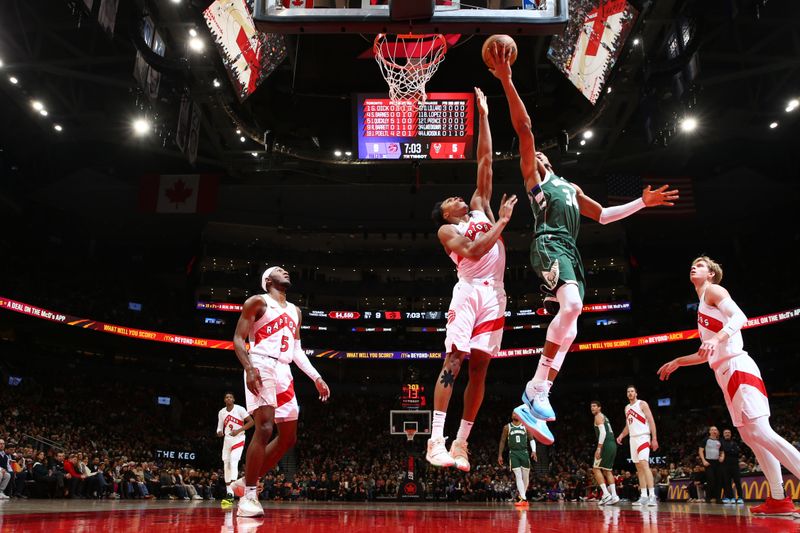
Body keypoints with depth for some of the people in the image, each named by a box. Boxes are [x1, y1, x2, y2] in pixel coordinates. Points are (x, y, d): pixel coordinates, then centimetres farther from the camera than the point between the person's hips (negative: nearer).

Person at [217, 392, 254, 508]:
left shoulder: (239, 409, -9)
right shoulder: (221, 412, 7)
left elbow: (251, 422, -11)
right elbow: (220, 427, 17)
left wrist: (238, 430, -20)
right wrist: (219, 432, -7)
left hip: (238, 439, -6)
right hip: (227, 440, 6)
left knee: (233, 463, -21)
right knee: (226, 466, 7)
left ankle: (230, 495, -29)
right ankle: (229, 492, 17)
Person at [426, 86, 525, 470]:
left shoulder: (480, 207, 24)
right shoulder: (447, 230, 9)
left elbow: (484, 161, 20)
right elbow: (472, 251, -11)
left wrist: (483, 116, 17)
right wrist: (503, 221, -7)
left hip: (493, 294, 5)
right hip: (469, 291, -5)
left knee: (479, 368, 2)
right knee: (453, 361, -13)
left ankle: (461, 442, 7)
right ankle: (436, 440, -15)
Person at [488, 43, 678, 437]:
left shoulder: (571, 189, 35)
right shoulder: (532, 177, 15)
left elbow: (604, 215, 39)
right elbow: (523, 127, 4)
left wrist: (643, 203, 32)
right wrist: (506, 82, -4)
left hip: (570, 252, 7)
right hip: (548, 245, -7)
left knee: (568, 326, -5)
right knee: (571, 305, -31)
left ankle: (535, 398, -6)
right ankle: (537, 386, -25)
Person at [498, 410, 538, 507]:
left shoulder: (525, 426, 6)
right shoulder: (507, 427, 4)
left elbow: (531, 439, 7)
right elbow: (502, 441, 9)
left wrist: (533, 451, -9)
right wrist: (500, 455, 7)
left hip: (524, 453, 2)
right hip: (513, 453, -2)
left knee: (526, 477, 4)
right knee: (518, 476, -12)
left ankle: (520, 496, 22)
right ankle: (523, 499, -17)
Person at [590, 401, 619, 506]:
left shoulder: (598, 416, -4)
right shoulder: (605, 417, 25)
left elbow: (603, 432, -17)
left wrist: (599, 448, -21)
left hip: (606, 445, -9)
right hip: (613, 444, 9)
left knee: (596, 469, -6)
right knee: (607, 470, 12)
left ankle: (606, 494, -14)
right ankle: (614, 496, 5)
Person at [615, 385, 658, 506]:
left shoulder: (642, 404, -4)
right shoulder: (627, 408, 17)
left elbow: (651, 421, -9)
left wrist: (654, 439, -16)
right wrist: (621, 436, 7)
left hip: (643, 437, -8)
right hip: (633, 438, 8)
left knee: (644, 464, -20)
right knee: (639, 468, 7)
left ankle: (652, 496, -23)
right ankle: (644, 496, 10)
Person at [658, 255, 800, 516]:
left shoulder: (713, 290, 1)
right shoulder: (703, 307, 26)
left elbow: (740, 317, -17)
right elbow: (706, 353, 30)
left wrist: (716, 338, -32)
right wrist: (676, 362, 36)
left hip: (737, 368, -10)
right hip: (726, 372, 10)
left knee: (760, 431, -18)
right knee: (751, 436, 7)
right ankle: (779, 499, 9)